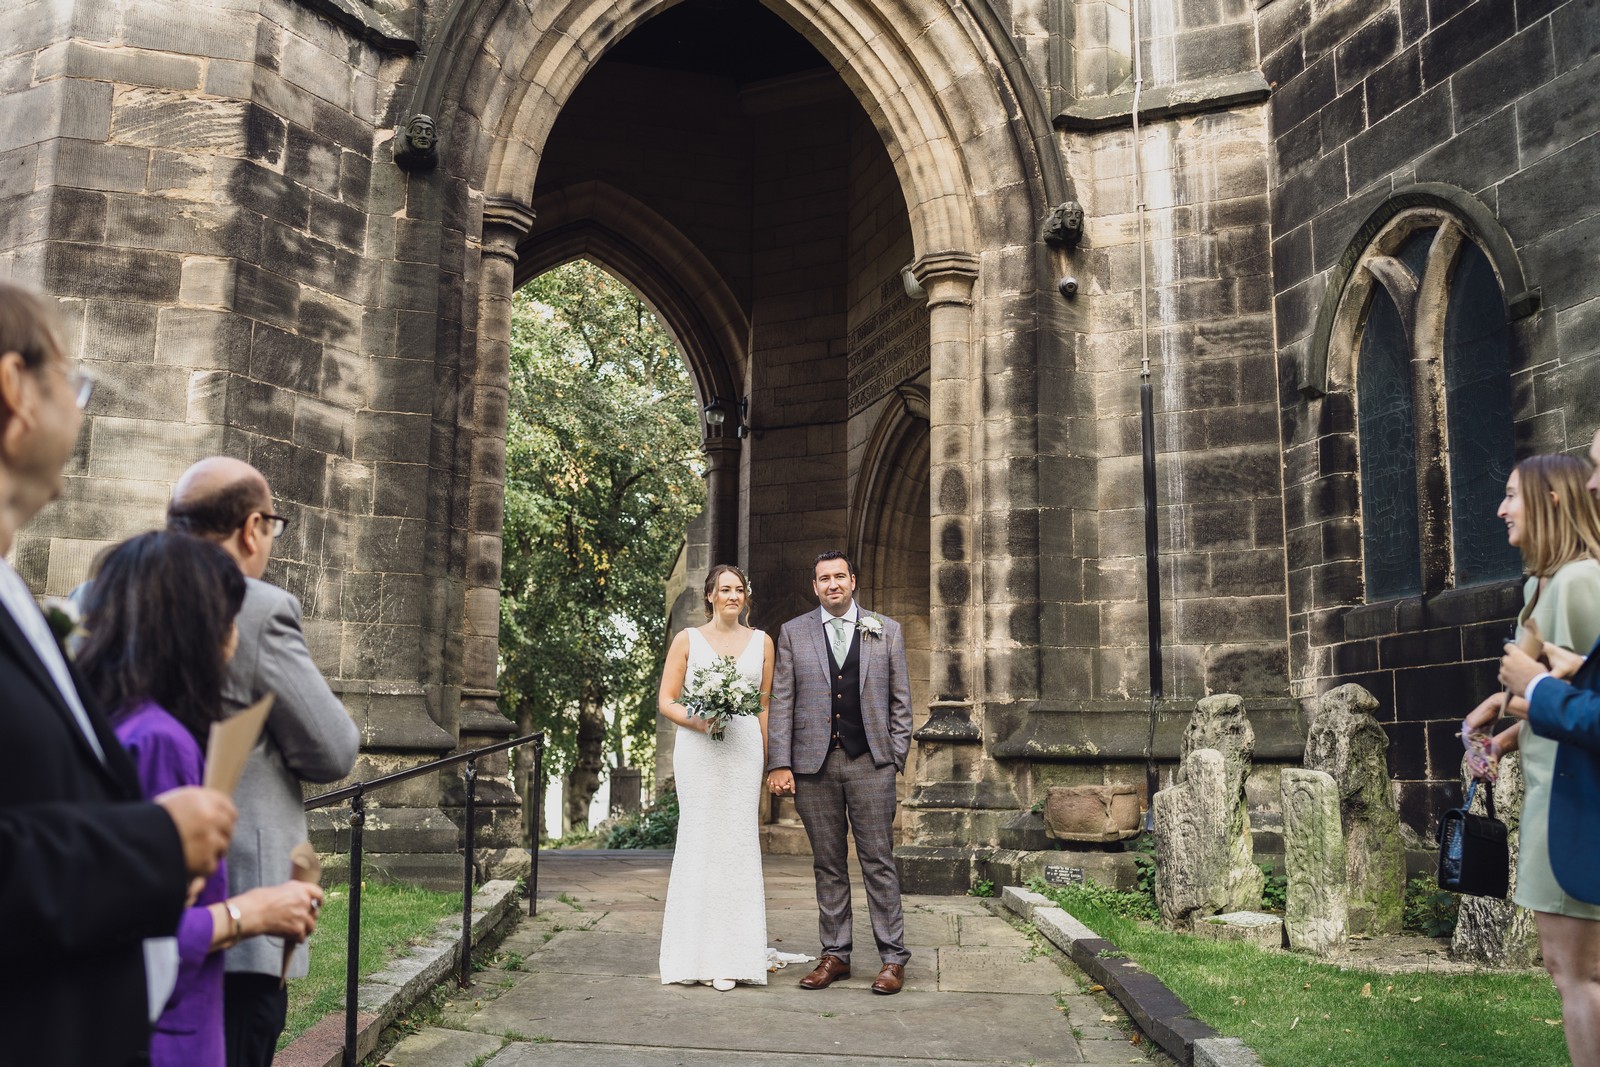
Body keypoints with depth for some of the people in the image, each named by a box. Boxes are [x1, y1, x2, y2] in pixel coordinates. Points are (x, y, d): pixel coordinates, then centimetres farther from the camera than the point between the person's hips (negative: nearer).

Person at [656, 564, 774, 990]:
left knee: (738, 843, -1)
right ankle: (697, 952, 7)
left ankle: (731, 958, 4)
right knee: (699, 841, -2)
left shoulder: (761, 642, 12)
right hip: (697, 750, -1)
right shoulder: (687, 640, 7)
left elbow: (765, 705, 14)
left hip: (744, 748, 1)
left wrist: (765, 764, 10)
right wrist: (696, 720, -14)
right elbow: (666, 700, 5)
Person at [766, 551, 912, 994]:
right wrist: (779, 764, -3)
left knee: (879, 861, 0)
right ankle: (834, 955, 16)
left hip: (870, 762, -1)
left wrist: (897, 758, 0)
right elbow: (781, 703, 5)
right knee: (828, 865, 7)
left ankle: (892, 957, 7)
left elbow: (900, 701, 9)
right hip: (814, 763, 1)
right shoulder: (793, 633, 8)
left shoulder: (886, 630, 8)